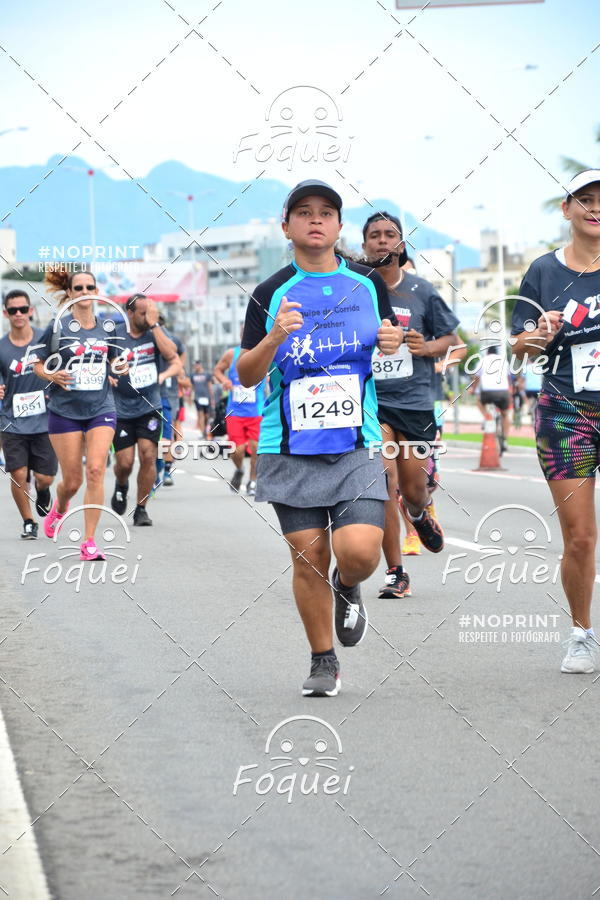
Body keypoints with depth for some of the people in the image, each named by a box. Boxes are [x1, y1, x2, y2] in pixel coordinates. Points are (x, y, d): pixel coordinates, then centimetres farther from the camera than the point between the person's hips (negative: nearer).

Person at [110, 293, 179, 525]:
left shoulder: (155, 332, 0)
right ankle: (121, 486, 34)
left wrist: (154, 324, -20)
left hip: (150, 408, 1)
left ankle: (141, 509, 3)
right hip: (122, 410, -1)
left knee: (148, 456, -11)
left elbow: (171, 355, -18)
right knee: (124, 462, -2)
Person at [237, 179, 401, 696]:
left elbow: (390, 345, 21)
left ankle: (348, 589, 21)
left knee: (359, 551, -15)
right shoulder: (272, 294, 3)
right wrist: (274, 338, -16)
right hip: (291, 449, 0)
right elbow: (246, 376, 3)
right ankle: (323, 663, 18)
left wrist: (393, 345, -3)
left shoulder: (368, 283, 7)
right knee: (308, 557, 1)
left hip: (357, 446, 0)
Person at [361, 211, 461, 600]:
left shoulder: (421, 291, 2)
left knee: (413, 491, 8)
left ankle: (420, 515, 47)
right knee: (384, 482, -15)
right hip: (371, 398, -1)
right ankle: (396, 573, -5)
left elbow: (452, 339, 10)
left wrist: (427, 346, -10)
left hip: (415, 399, 1)